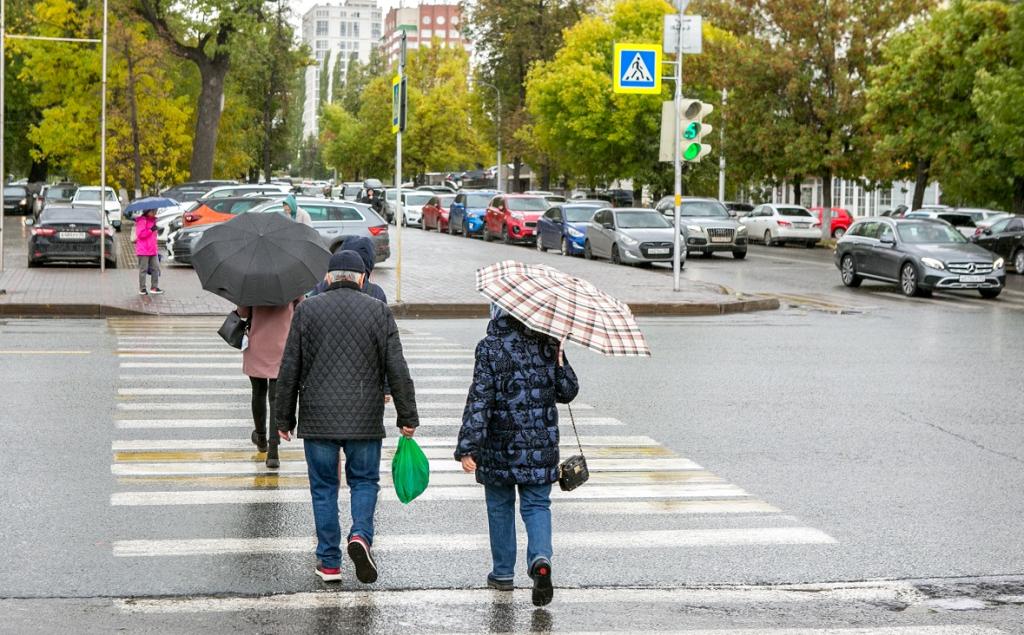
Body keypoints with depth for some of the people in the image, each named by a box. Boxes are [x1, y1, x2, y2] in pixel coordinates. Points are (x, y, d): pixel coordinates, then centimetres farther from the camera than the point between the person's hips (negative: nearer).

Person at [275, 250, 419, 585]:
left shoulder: (307, 310, 1)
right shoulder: (379, 311, 0)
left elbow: (289, 371, 1)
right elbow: (398, 371, -2)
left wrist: (284, 419, 8)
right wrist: (407, 417, 5)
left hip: (318, 419, 0)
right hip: (365, 420, 0)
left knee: (323, 487, 9)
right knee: (365, 481, 13)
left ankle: (329, 562, 10)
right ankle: (361, 535, -11)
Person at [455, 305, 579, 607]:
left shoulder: (490, 348, -11)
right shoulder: (548, 345, 0)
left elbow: (479, 400, -17)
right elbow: (568, 392, 6)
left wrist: (467, 448, -19)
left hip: (499, 447, -2)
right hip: (541, 446, 2)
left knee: (500, 507, 15)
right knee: (537, 505, 9)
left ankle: (503, 573, 23)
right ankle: (540, 557, -17)